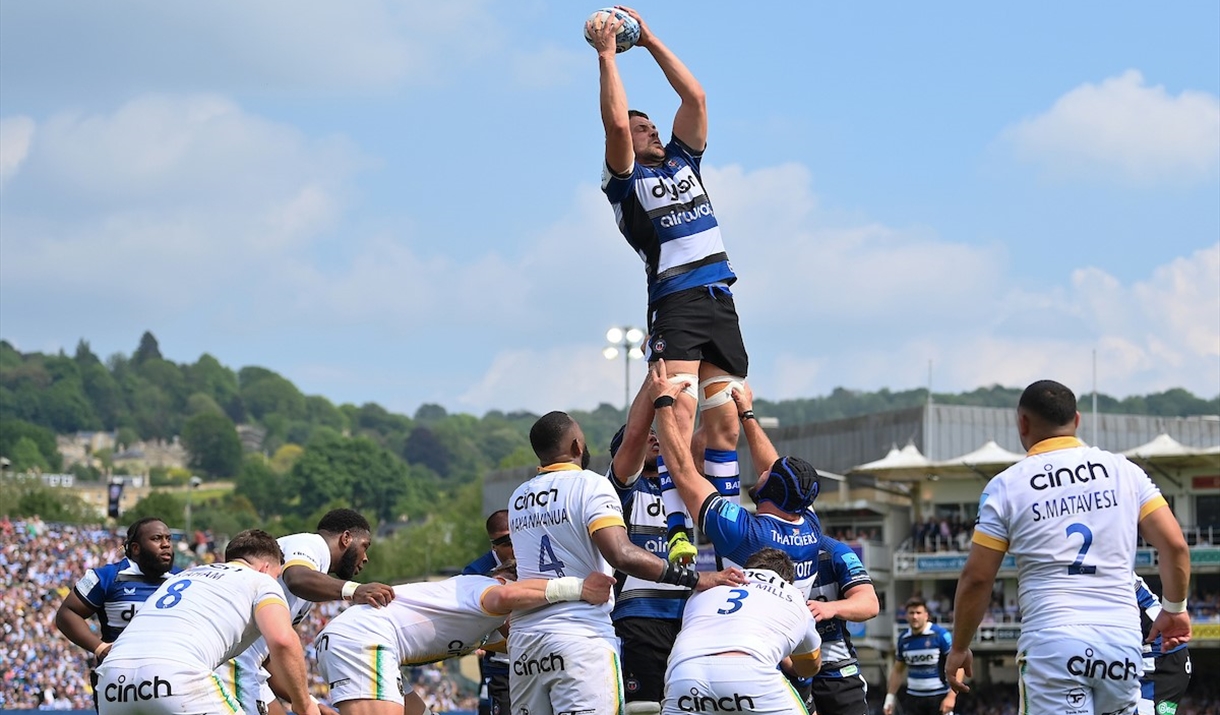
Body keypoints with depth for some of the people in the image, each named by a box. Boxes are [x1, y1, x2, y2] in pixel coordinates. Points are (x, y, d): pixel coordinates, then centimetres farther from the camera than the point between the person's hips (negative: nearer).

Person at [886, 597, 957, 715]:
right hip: (913, 698, 4)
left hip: (939, 697, -4)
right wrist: (890, 698, 13)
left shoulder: (940, 635, -10)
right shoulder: (904, 639, 6)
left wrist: (951, 696, -18)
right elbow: (898, 671, 18)